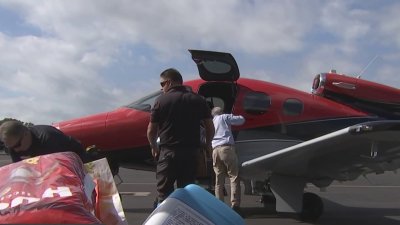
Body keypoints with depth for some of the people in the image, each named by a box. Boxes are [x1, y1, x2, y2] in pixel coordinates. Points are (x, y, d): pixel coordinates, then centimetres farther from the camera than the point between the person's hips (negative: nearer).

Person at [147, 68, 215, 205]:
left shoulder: (161, 101, -2)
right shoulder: (198, 100, 6)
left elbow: (151, 130, 1)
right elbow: (210, 127, 6)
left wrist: (154, 147, 18)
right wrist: (208, 144, 22)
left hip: (168, 152, -3)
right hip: (191, 152, 3)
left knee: (164, 192, 5)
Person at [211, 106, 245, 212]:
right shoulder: (225, 117, 13)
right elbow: (241, 120, 12)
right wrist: (239, 116, 31)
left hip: (215, 150, 6)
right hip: (226, 148, -5)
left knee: (219, 180, 7)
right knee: (234, 176, -5)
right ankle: (235, 204, -14)